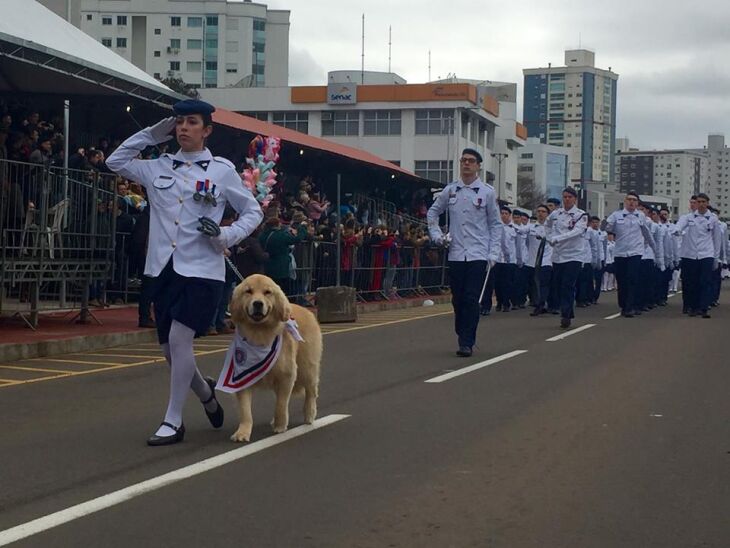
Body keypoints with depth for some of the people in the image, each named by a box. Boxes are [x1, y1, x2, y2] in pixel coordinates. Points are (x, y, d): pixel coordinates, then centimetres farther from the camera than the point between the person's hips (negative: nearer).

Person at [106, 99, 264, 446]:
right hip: (164, 268, 5)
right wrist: (150, 135, 8)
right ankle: (206, 393, 37)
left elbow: (253, 212, 7)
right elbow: (116, 162, 18)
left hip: (202, 270, -5)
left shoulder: (222, 170, 1)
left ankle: (173, 421, -3)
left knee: (178, 339, -15)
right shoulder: (159, 168, 10)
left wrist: (226, 236, -10)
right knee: (168, 346, 9)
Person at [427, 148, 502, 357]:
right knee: (457, 299, 8)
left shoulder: (487, 192, 1)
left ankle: (467, 342, -6)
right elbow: (432, 212, 21)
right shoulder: (450, 190, 8)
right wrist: (436, 234, 7)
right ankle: (463, 336, 22)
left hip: (478, 254, -3)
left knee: (471, 299, -8)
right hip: (455, 254, 3)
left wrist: (493, 253, -4)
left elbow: (495, 224, 3)